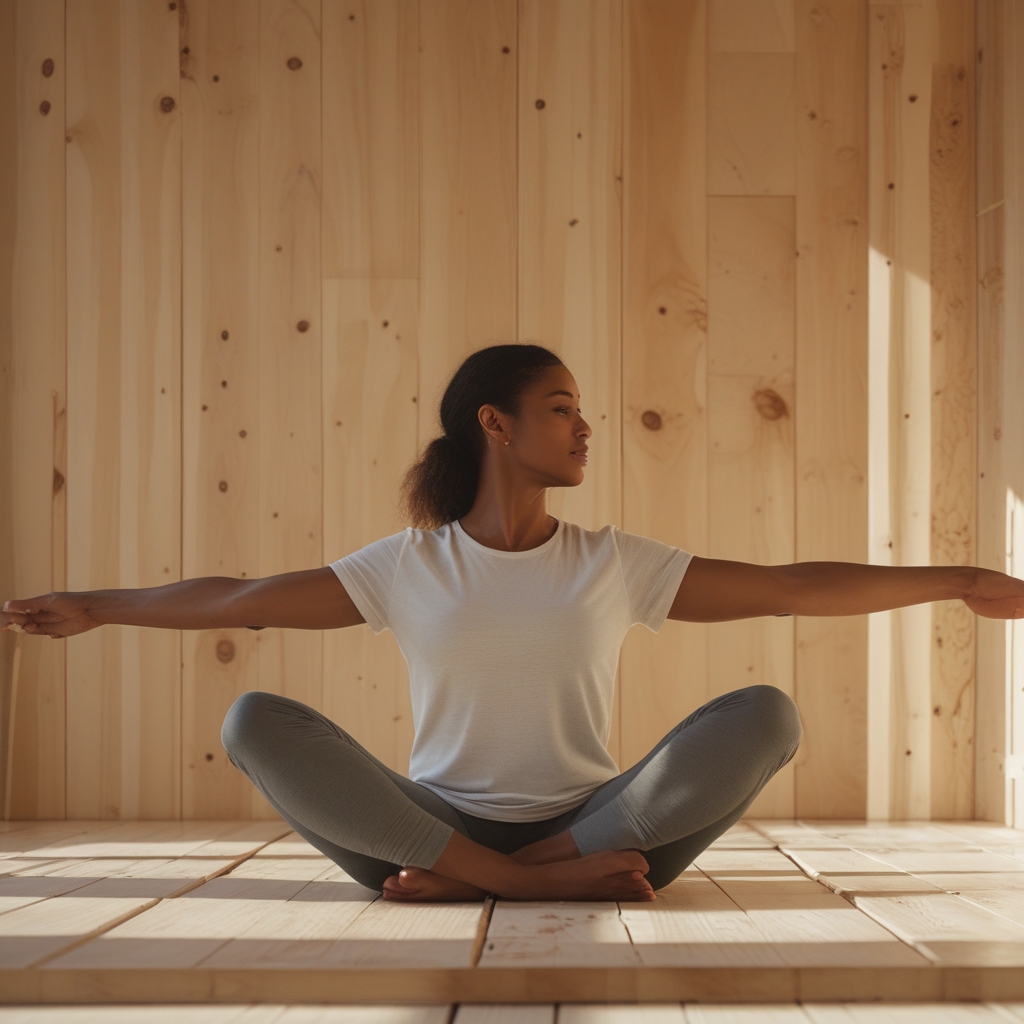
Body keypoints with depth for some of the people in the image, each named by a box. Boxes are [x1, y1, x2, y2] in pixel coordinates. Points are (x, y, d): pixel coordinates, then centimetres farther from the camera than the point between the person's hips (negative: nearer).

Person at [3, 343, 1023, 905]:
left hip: (591, 823, 1)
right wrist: (90, 608, 5)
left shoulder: (615, 563, 7)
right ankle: (551, 882, -25)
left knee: (765, 715, -22)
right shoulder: (408, 566, 5)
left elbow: (790, 586, 6)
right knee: (254, 722, -22)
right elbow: (239, 598, 7)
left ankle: (465, 882, -21)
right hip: (433, 823, -1)